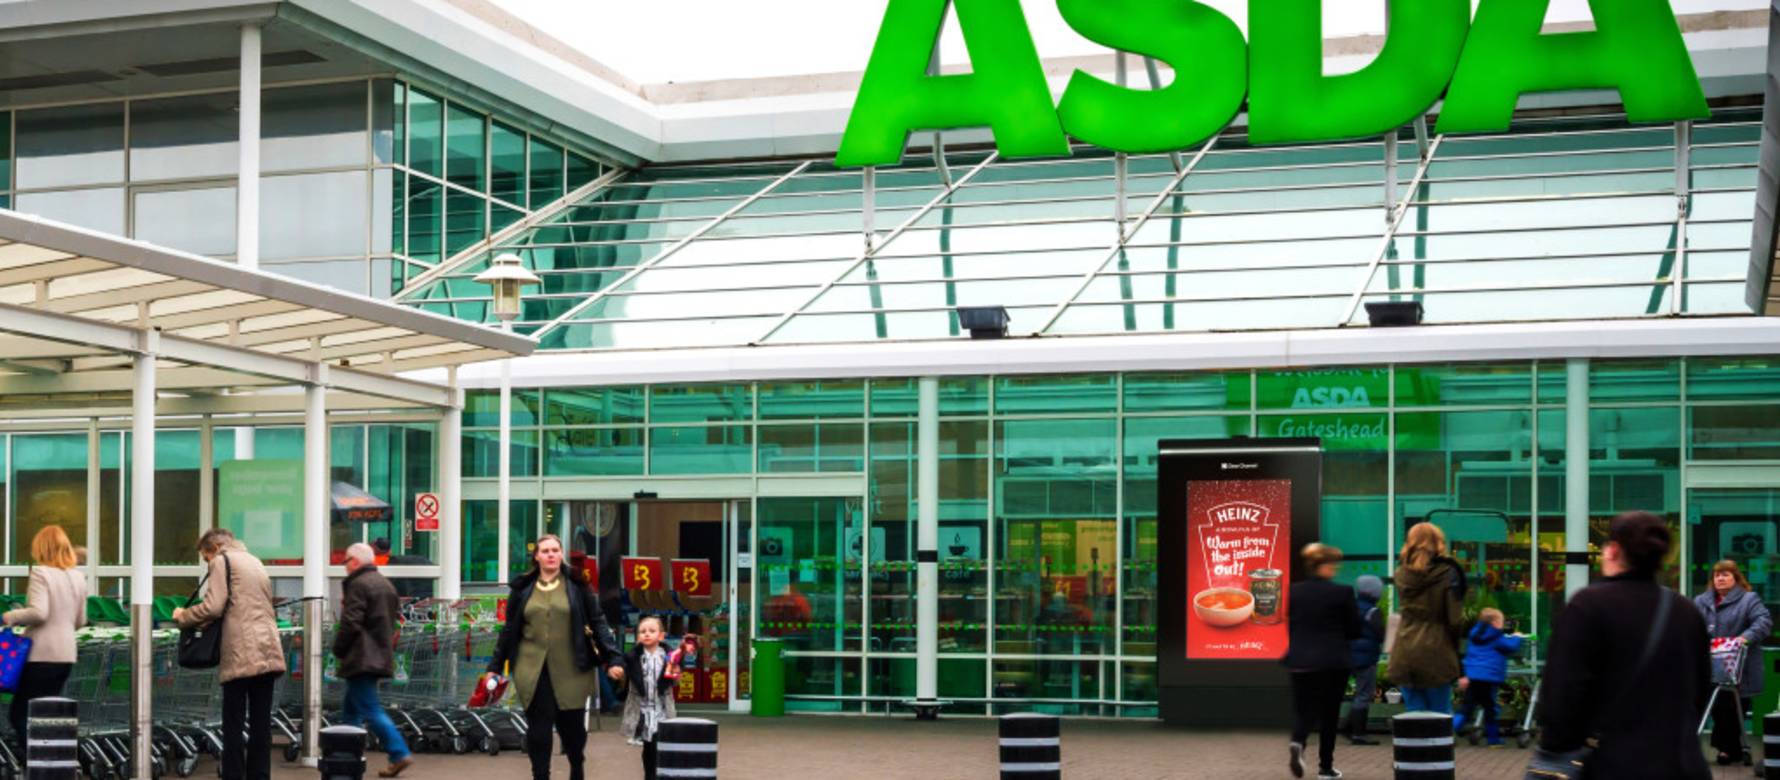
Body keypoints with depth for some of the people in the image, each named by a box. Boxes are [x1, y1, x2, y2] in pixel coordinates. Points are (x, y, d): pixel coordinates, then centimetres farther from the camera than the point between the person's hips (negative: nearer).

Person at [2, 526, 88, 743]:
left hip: (42, 654, -7)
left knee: (19, 713, 0)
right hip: (66, 654, 7)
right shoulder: (78, 577, 10)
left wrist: (10, 617, -7)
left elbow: (38, 612, -21)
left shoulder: (41, 573, -11)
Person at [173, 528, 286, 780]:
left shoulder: (222, 561, 0)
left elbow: (213, 607, -10)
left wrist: (183, 616, 7)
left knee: (234, 726, -4)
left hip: (241, 655, -7)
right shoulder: (255, 562, 24)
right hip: (268, 653, 7)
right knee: (261, 724, 7)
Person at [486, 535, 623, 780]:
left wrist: (613, 658, -7)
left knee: (572, 725, 4)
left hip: (571, 670, -1)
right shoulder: (523, 588, 6)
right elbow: (509, 630, 12)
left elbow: (597, 622, 1)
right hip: (533, 671, 1)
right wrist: (496, 666, 11)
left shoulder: (576, 585, 1)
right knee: (538, 729, -2)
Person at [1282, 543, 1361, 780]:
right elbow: (1354, 630, -4)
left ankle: (1298, 742, -21)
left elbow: (1290, 626, 9)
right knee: (1329, 713, 10)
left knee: (1302, 709, 10)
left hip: (1300, 660, 3)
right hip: (1333, 661, -3)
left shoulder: (1294, 592, 0)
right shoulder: (1342, 593, -10)